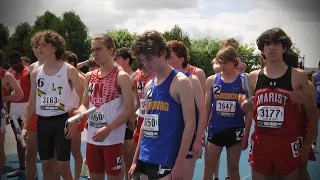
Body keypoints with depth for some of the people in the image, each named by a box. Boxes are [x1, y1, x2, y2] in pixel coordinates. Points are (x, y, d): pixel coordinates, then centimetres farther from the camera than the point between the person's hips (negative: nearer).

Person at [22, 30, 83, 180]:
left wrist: (75, 122, -14)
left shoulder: (69, 70, -6)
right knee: (46, 167, 12)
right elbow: (32, 102, 13)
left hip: (61, 121, -4)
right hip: (42, 122, 5)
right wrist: (25, 126, 7)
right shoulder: (35, 73, 8)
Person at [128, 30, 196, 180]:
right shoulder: (149, 86, 11)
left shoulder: (180, 82, -9)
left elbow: (190, 124, -12)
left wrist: (179, 163, -16)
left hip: (166, 160, -6)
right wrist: (136, 159, 15)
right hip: (145, 159, 7)